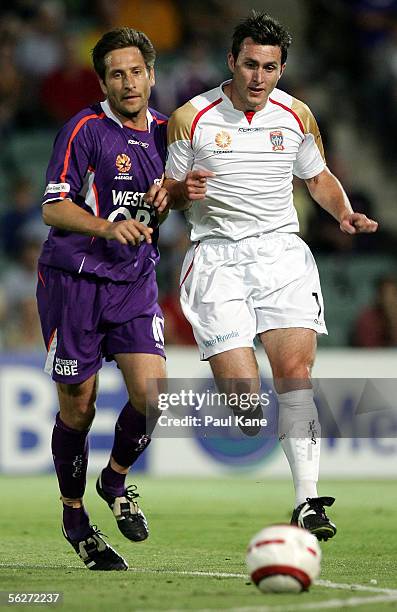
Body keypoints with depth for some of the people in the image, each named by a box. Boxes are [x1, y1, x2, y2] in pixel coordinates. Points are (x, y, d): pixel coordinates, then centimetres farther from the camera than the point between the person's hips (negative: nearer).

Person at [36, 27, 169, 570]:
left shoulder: (165, 131, 10)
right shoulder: (86, 129, -7)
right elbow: (53, 208, -11)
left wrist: (165, 199, -2)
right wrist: (108, 227, -26)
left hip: (135, 281, 4)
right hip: (73, 279, -4)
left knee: (153, 391, -13)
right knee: (78, 408, 1)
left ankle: (116, 478, 15)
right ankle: (74, 517, 20)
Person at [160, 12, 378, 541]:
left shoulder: (295, 115, 9)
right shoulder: (191, 118, 0)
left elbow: (318, 177, 24)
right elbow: (167, 195, 8)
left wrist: (345, 214, 5)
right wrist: (184, 191, -15)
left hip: (282, 251, 2)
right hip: (217, 256, -2)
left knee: (295, 370, -16)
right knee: (243, 393, -15)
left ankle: (307, 500, -16)